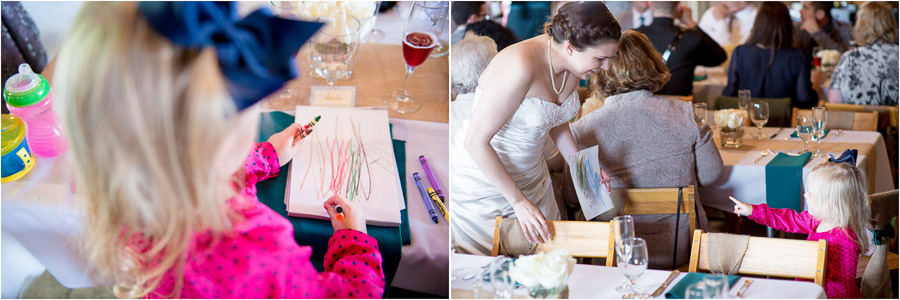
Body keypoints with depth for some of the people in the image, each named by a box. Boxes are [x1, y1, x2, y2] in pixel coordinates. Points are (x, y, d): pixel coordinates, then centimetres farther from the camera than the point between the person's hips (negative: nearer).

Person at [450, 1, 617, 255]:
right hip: (481, 180, -8)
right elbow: (476, 142, -28)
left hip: (530, 174, 8)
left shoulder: (573, 63, -6)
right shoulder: (521, 65, -33)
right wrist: (519, 201, -24)